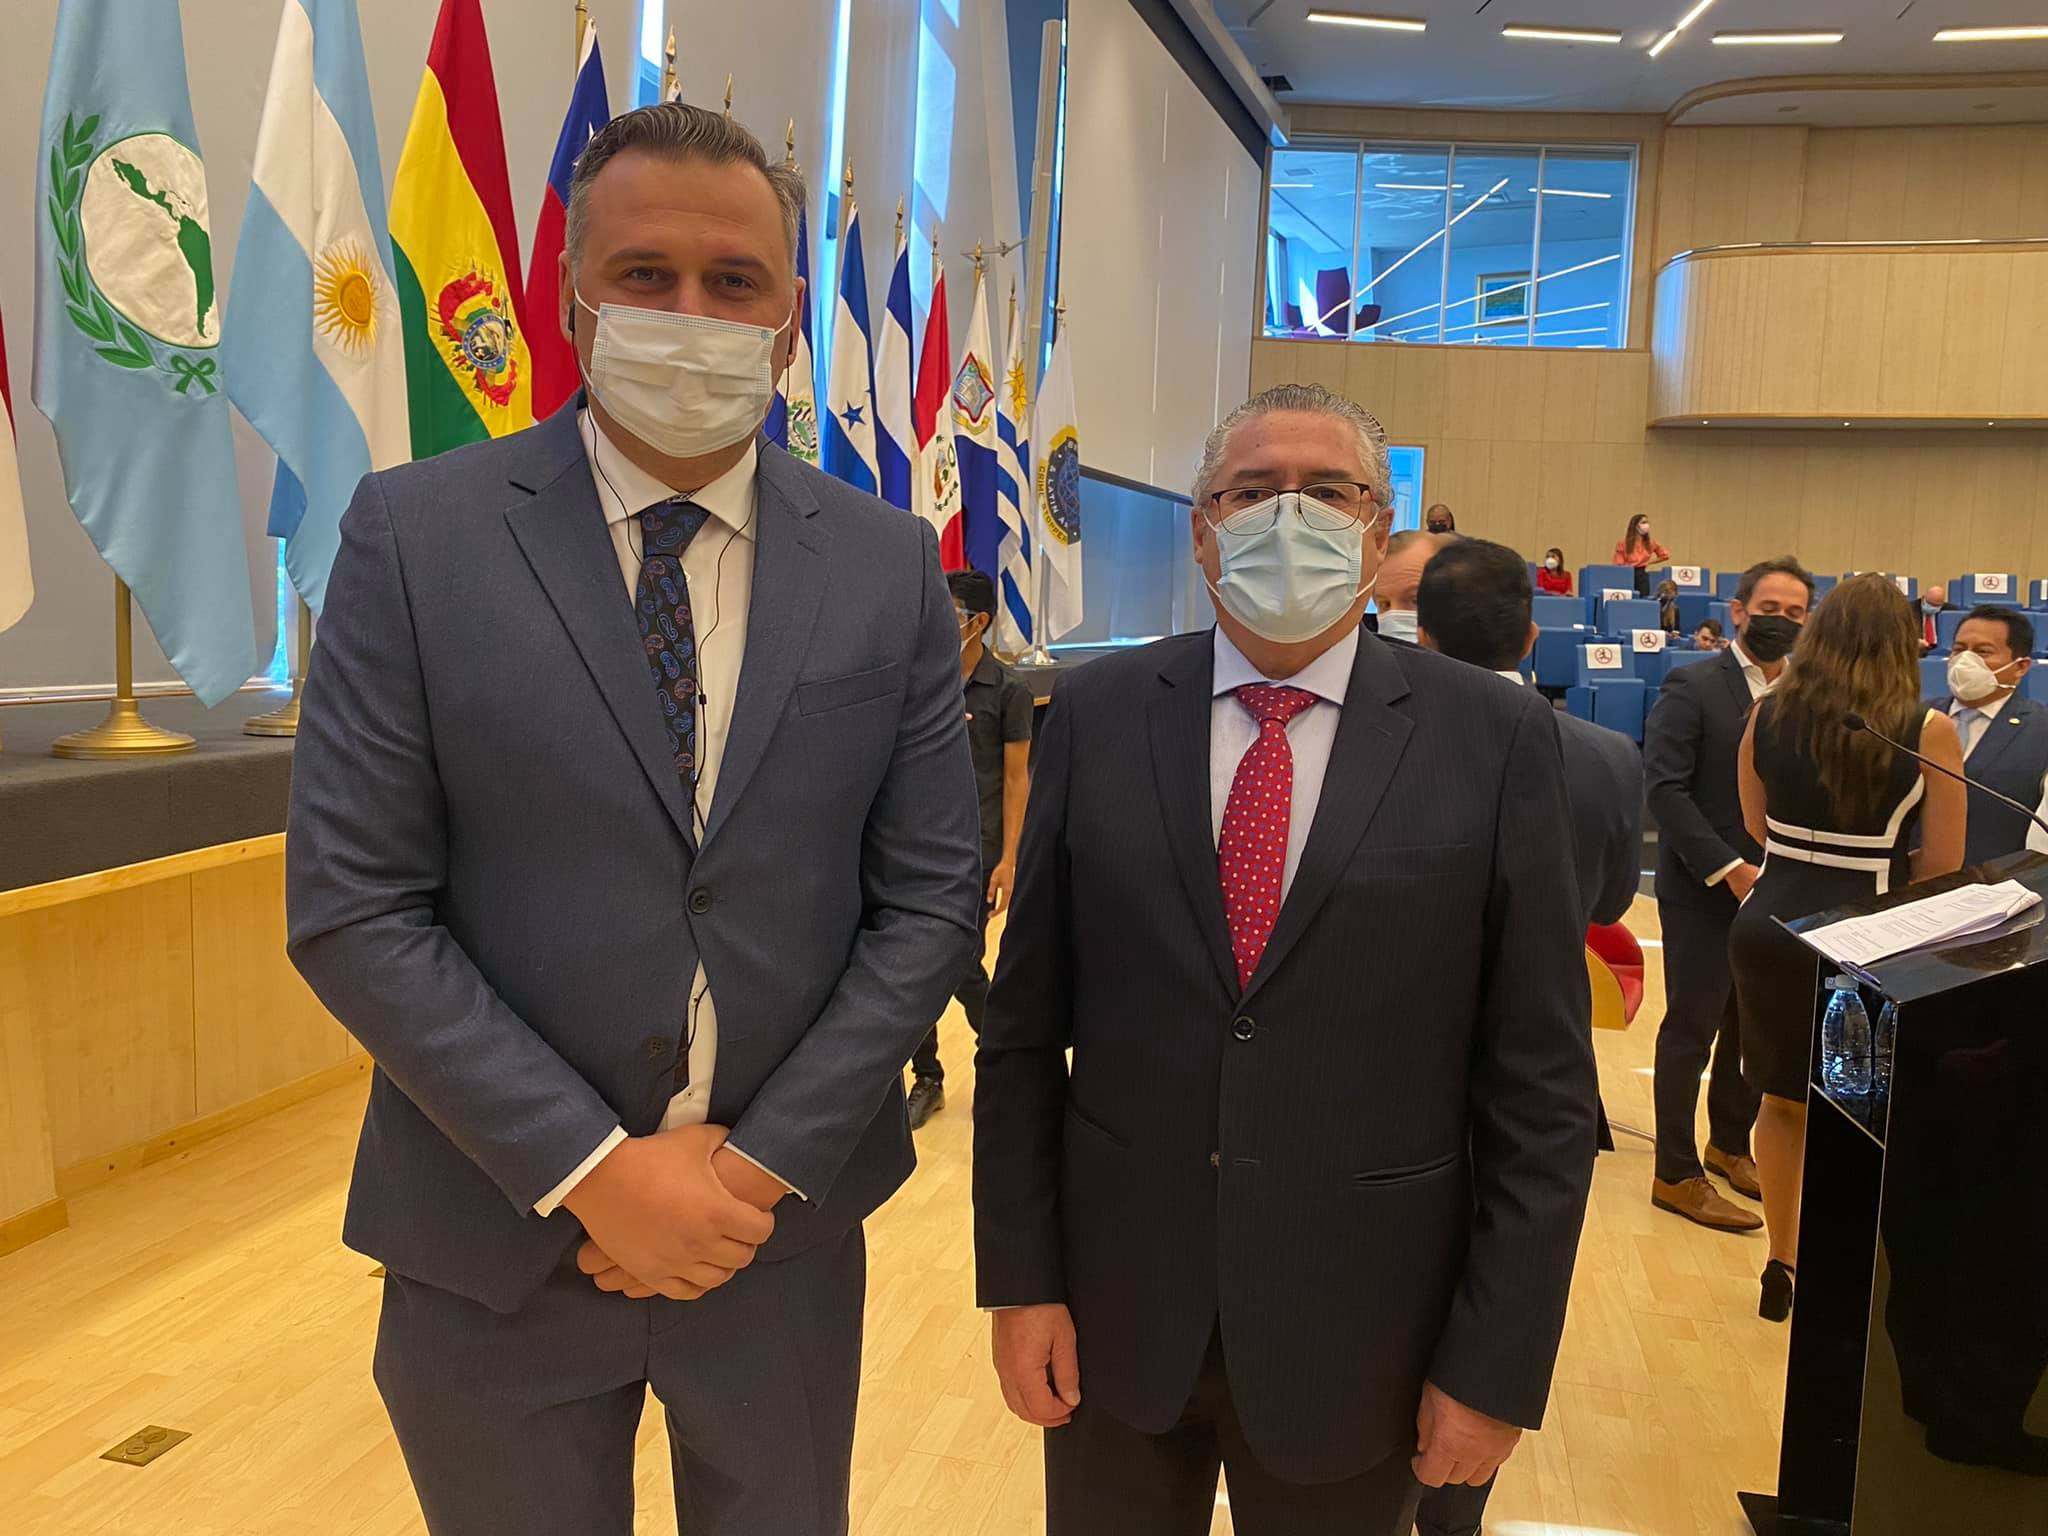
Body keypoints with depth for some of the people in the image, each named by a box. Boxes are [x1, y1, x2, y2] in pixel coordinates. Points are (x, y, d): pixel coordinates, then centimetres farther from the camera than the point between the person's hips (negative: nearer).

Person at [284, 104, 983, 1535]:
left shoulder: (890, 564, -2)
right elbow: (351, 909, -10)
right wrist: (593, 1170, -14)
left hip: (786, 1225, 2)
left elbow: (930, 897, -2)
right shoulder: (416, 534, -8)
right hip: (502, 1237, -1)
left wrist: (765, 1162, -10)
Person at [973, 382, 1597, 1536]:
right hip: (1115, 1309, 1)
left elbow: (1541, 1081, -6)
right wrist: (1020, 1277, -2)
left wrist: (1498, 1362, -6)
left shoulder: (1497, 740, -8)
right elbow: (1023, 1028, 0)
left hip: (1359, 1333, -1)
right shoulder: (1099, 715, -3)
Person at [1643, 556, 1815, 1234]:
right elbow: (1665, 787, -15)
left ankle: (1730, 1144, 37)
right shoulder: (1693, 687, -10)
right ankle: (1677, 1175, 15)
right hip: (1703, 890, -5)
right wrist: (1728, 868, -18)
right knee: (1693, 1028, 3)